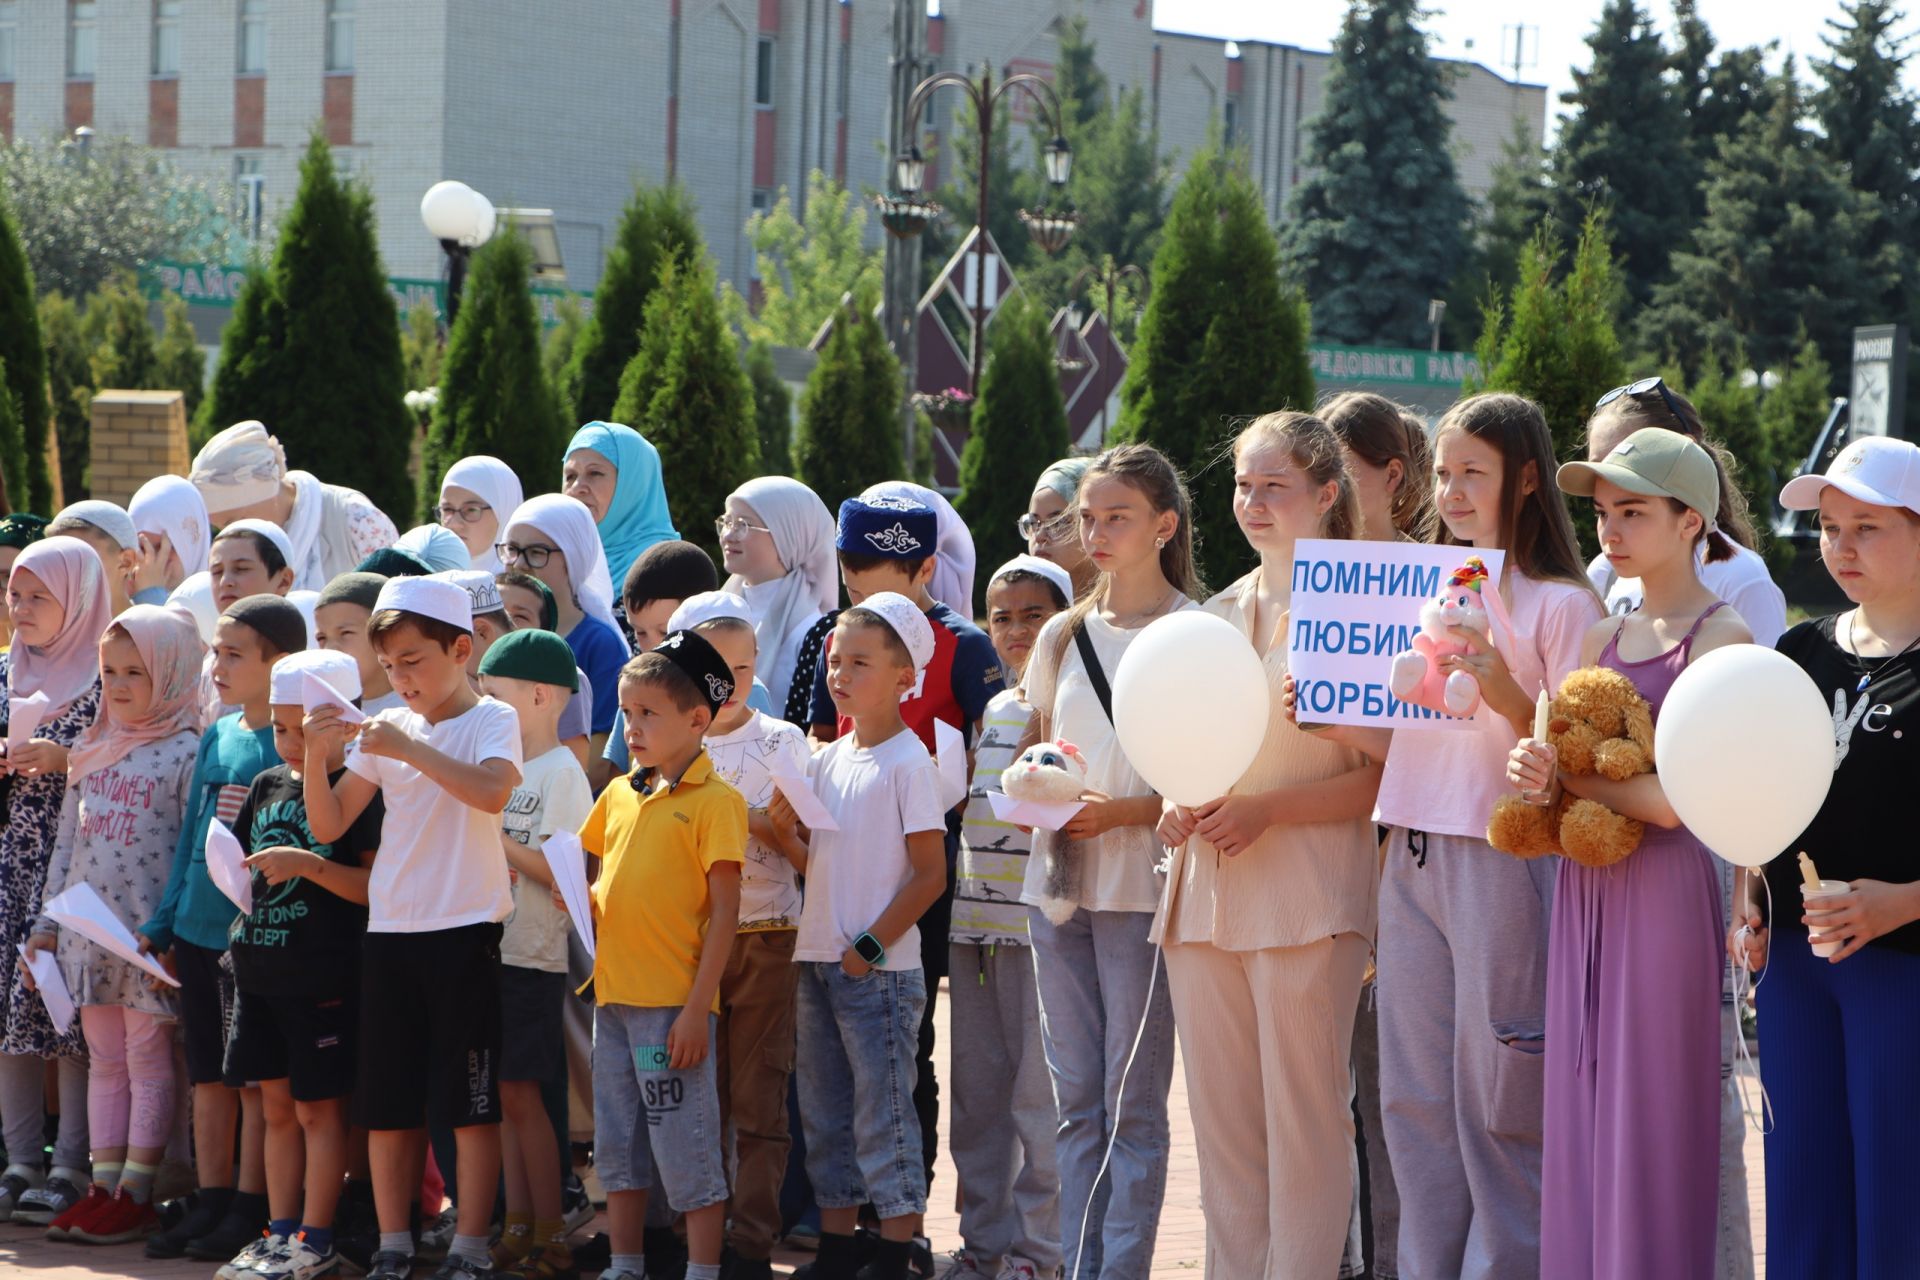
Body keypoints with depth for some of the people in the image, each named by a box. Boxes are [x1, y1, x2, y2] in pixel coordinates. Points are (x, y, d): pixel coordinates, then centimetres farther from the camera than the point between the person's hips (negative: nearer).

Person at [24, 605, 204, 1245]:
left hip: (151, 934, -6)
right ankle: (102, 1186, 15)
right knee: (104, 1060, 11)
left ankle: (135, 1194, 5)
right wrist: (47, 923, 12)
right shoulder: (91, 749, 12)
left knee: (148, 1060, 1)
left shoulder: (187, 752, -8)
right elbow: (67, 839, 16)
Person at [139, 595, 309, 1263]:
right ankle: (211, 1202, 20)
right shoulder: (216, 737, 12)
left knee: (256, 1080, 0)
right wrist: (161, 924, 16)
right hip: (198, 929, 7)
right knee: (208, 1076, 12)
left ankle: (251, 1208, 8)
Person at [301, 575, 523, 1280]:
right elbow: (328, 825, 10)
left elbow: (491, 792, -23)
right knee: (387, 1103, 7)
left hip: (465, 930, -5)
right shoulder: (386, 727, 12)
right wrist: (315, 757, -6)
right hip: (390, 930, 5)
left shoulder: (492, 720, -2)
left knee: (471, 1102, -3)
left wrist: (410, 748, -26)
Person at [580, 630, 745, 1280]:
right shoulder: (619, 794, 12)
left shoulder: (715, 800, -8)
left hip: (674, 1002, -7)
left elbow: (724, 910, -11)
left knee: (687, 1150, -3)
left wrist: (698, 1008, -16)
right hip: (615, 993, 7)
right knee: (617, 1146, 15)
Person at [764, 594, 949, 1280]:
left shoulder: (908, 762, -9)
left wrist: (870, 947, -13)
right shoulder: (827, 760, 11)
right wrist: (783, 830, -6)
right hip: (817, 963, 7)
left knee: (882, 1113, -5)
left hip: (879, 968, -7)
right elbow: (819, 861, 14)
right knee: (824, 1112, 12)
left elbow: (931, 874, -11)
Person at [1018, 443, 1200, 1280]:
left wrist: (1118, 813, -18)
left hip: (1143, 888, -5)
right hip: (1058, 885, 5)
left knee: (1134, 1101, -4)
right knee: (1076, 1098, 8)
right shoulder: (1062, 636, 14)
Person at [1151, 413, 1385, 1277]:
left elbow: (1386, 774, -9)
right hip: (1207, 891, 7)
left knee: (1304, 1124, -6)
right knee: (1222, 1127, 8)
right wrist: (1175, 808, 4)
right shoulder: (1220, 615, 17)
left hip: (1307, 896, -6)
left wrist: (1266, 809, -18)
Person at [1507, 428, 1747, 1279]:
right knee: (1581, 1113, 9)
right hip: (1585, 889, 8)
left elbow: (1675, 799, -18)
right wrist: (1532, 770, -6)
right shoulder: (1604, 636, 15)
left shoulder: (1718, 636, -9)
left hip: (1664, 889, -7)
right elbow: (1560, 759, 17)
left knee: (1650, 1120, -4)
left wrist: (1569, 777, -5)